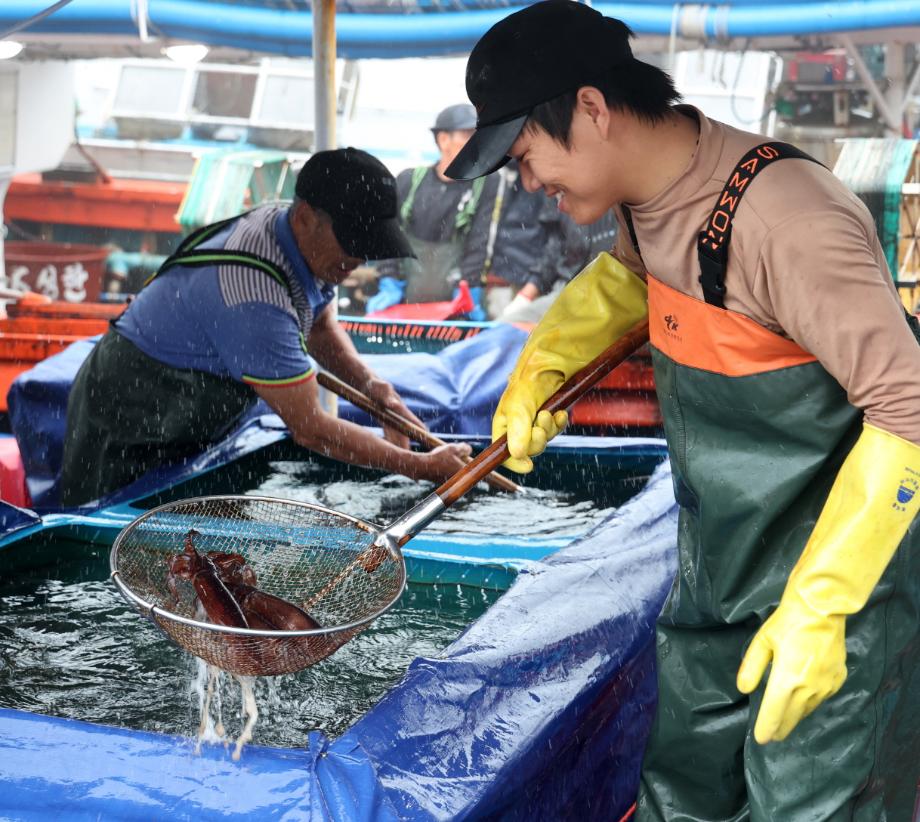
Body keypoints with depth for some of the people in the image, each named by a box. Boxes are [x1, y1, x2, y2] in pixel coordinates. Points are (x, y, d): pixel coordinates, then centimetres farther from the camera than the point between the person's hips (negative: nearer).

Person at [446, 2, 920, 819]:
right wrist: (542, 361, 9)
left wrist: (816, 611, -29)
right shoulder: (650, 198, -2)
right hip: (722, 569, 8)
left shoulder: (786, 218, -29)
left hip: (847, 564, -8)